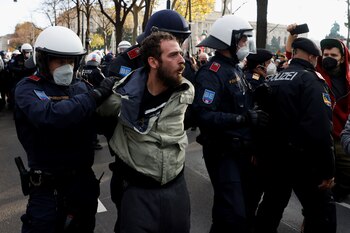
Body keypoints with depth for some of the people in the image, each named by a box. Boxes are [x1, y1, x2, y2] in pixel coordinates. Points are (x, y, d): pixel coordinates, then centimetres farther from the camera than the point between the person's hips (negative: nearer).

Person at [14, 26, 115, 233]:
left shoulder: (81, 86, 3)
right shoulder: (27, 89, -10)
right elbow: (50, 116, -31)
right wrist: (97, 95, -29)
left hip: (84, 180, 4)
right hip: (48, 187, -4)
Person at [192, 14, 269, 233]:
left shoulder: (236, 69, 14)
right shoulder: (211, 72, -17)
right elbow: (204, 115, -29)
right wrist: (244, 118, -30)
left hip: (242, 149, 9)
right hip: (223, 152, -9)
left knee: (248, 202, 22)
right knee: (232, 214, -6)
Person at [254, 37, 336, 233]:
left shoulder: (273, 80, 11)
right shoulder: (311, 80, -13)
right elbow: (321, 127, -24)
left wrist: (259, 151, 23)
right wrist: (327, 168, -20)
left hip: (272, 156, 8)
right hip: (301, 158, -7)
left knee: (272, 204, 21)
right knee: (323, 213, 5)